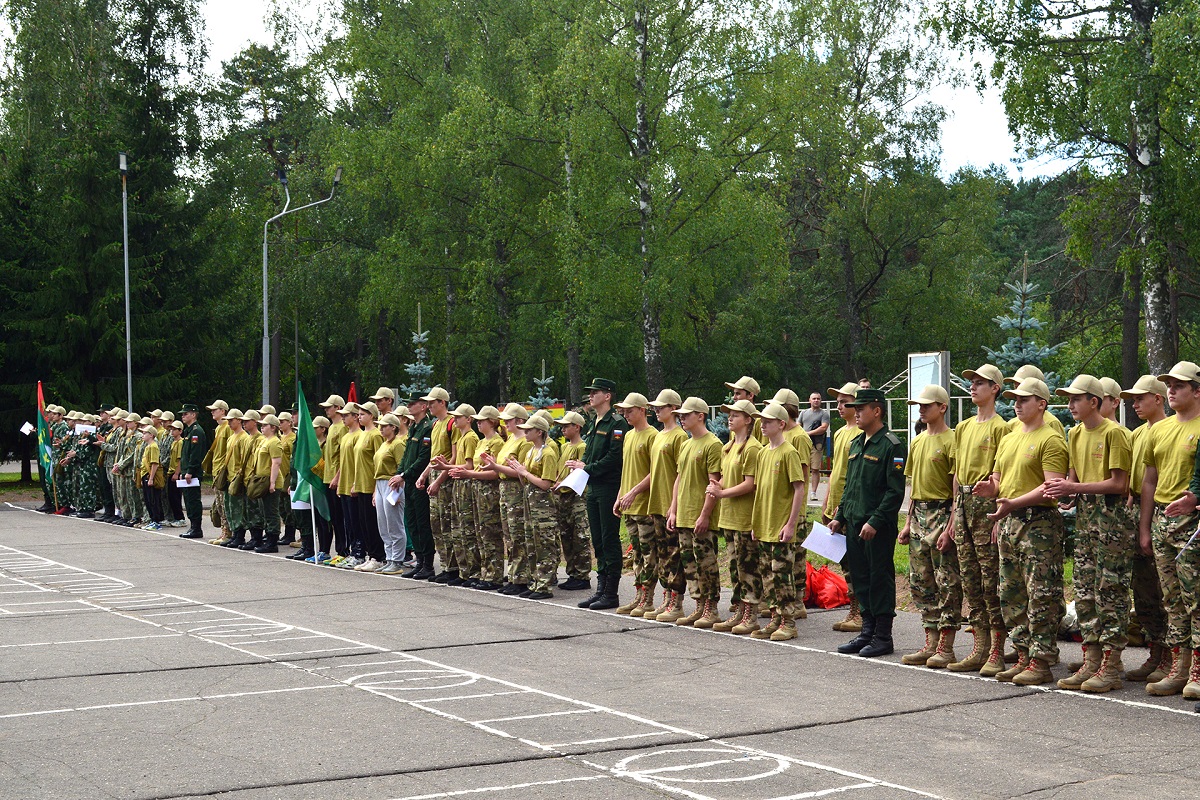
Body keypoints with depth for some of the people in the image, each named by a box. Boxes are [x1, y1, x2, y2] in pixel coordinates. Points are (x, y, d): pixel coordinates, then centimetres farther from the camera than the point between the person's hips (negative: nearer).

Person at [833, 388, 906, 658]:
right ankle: (867, 631, 20)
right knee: (860, 578, 12)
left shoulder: (891, 445, -11)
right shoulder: (856, 444, 16)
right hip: (855, 524, 8)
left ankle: (883, 636, 5)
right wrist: (840, 516, 15)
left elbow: (895, 490, -16)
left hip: (879, 527, -8)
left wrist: (875, 521, -20)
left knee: (880, 579, -2)